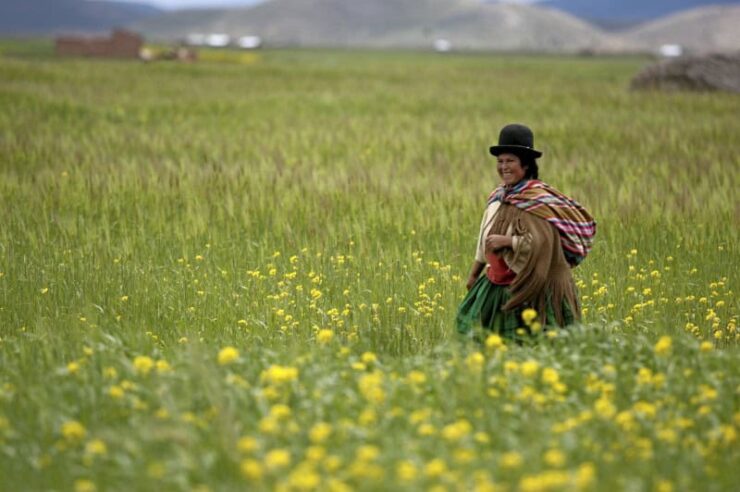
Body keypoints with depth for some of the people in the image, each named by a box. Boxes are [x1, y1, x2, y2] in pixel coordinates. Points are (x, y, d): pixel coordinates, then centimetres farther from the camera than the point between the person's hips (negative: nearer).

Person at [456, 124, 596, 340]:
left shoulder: (538, 199, -14)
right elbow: (486, 238, 19)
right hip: (498, 287, 7)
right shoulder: (498, 197, 10)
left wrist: (506, 241, -23)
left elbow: (544, 242, -23)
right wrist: (474, 273, 20)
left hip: (533, 288, -7)